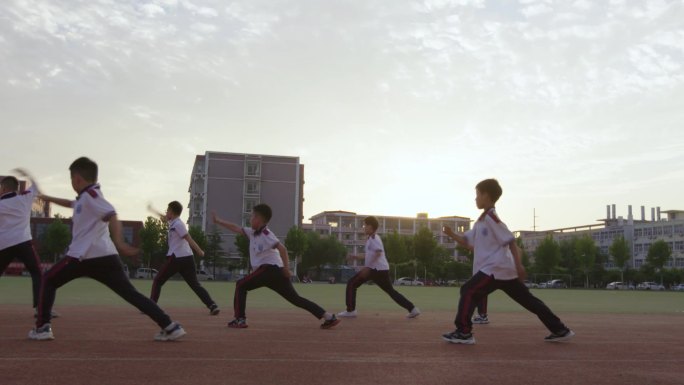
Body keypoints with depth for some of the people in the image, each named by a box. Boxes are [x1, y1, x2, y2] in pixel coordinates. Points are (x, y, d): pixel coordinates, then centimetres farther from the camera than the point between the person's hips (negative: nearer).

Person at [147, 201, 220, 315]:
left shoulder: (177, 224, -6)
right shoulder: (175, 222, 20)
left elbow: (188, 238, -17)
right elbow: (164, 217, 43)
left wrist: (199, 251, -23)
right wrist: (152, 210, 57)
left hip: (176, 258, -8)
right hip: (188, 258, 8)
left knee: (158, 281, 10)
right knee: (195, 285, 0)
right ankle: (212, 305, -14)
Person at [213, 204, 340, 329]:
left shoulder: (266, 234, -8)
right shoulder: (253, 232, 20)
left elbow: (282, 248, -19)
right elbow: (236, 228, 27)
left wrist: (286, 269, -20)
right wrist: (218, 221, 26)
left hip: (270, 269, -9)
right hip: (277, 272, 9)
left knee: (241, 286, 4)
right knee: (296, 299, 6)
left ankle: (240, 319, 0)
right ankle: (329, 317, 0)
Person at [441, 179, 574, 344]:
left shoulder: (491, 217, -11)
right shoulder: (482, 221, 19)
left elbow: (510, 240, -15)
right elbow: (466, 241, 20)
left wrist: (519, 265, -19)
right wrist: (451, 234, 4)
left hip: (496, 268, -10)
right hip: (504, 270, 10)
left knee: (468, 291, -9)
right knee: (529, 300, 13)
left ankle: (463, 332, -8)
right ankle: (560, 330, 18)